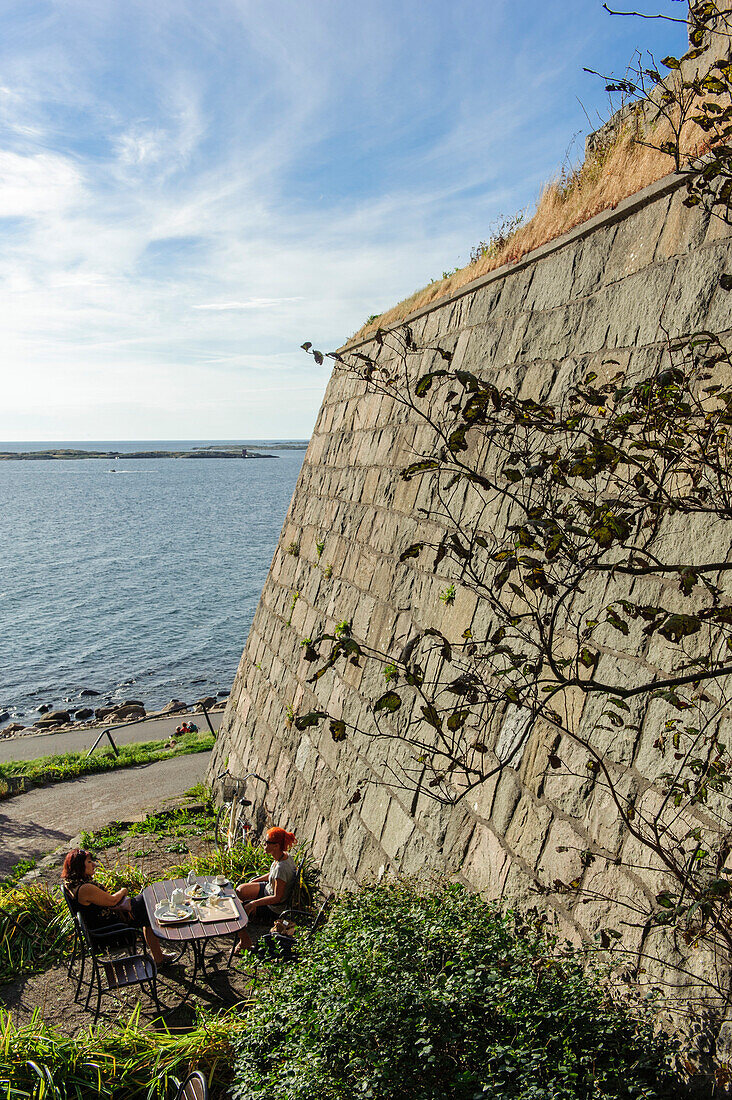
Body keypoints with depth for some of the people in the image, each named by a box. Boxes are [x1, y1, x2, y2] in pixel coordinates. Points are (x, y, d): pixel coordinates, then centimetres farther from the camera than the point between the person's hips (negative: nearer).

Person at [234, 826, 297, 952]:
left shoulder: (282, 868, -37)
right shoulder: (284, 855, -10)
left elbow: (277, 897, -30)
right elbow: (272, 874, 10)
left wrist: (254, 903, -25)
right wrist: (252, 882, 12)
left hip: (275, 907, -9)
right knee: (239, 890, 14)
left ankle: (245, 942, 19)